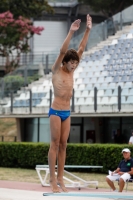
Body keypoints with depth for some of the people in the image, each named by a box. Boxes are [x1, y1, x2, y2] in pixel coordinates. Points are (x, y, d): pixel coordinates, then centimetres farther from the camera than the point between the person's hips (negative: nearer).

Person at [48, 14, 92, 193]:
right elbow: (62, 52, -21)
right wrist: (71, 32, -28)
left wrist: (88, 30, -1)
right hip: (56, 111, -6)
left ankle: (60, 178, 7)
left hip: (67, 112, 6)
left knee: (63, 145, 5)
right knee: (55, 144, -5)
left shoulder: (71, 71, 8)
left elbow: (81, 49, 5)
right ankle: (52, 179, -4)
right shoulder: (57, 70, -7)